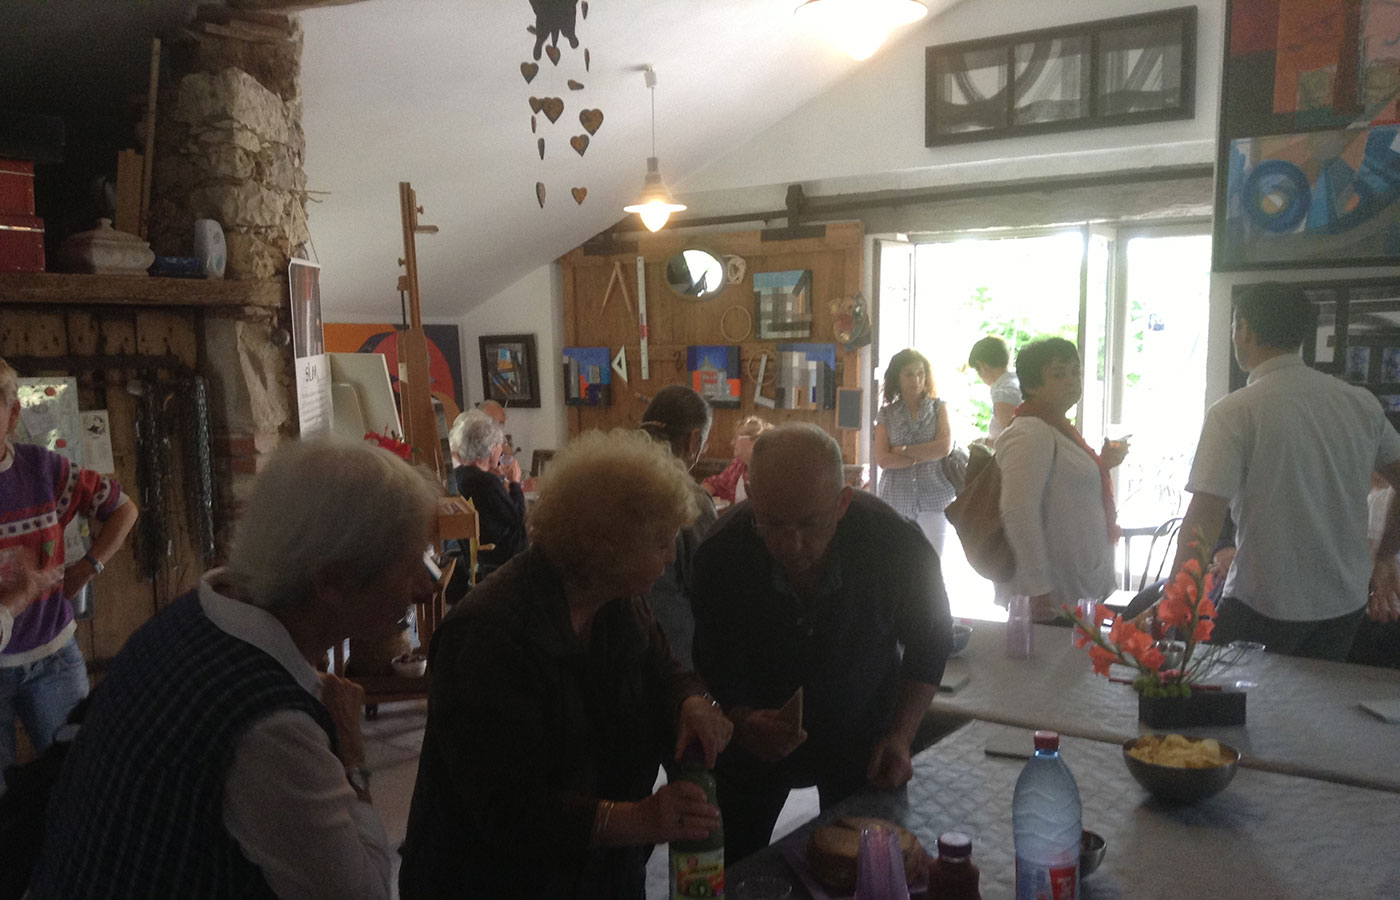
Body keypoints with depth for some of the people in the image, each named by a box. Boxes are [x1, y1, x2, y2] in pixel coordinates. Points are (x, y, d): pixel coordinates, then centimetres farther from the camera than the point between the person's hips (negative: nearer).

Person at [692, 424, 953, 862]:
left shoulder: (899, 545, -27)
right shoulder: (721, 554, -28)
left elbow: (928, 643, -7)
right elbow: (712, 666, -14)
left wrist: (900, 735, -15)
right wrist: (743, 722, -33)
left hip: (861, 738, 0)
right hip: (756, 739, 0)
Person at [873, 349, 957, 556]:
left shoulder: (938, 408, 8)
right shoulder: (887, 414, 6)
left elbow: (945, 446, -8)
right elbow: (883, 459, -5)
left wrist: (904, 450, -7)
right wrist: (924, 456, -9)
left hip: (934, 499, 0)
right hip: (897, 499, 0)